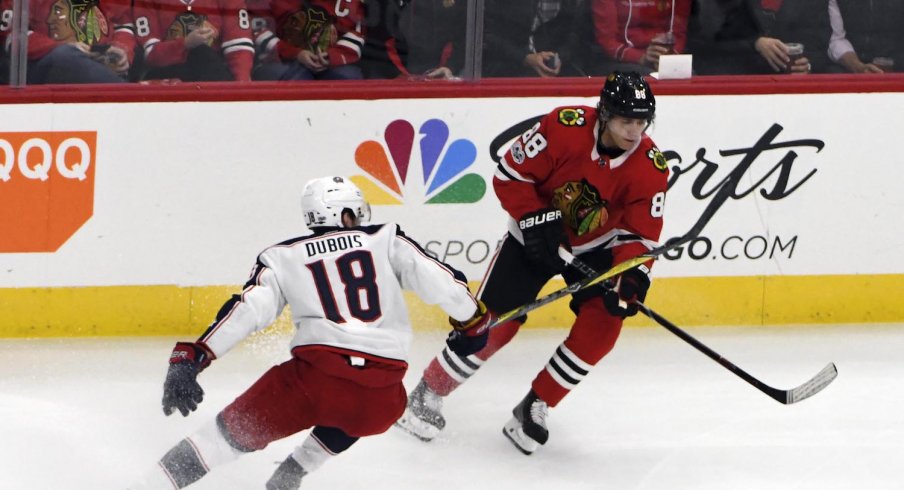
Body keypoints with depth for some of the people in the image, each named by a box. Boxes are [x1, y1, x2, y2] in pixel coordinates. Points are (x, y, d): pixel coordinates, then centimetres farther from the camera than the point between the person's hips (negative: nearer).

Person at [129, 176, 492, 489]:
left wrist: (188, 361, -4)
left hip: (313, 376, -1)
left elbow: (246, 311, 1)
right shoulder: (387, 240, 15)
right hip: (381, 399, 1)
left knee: (232, 432, 8)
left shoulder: (283, 258, 15)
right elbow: (443, 282, 8)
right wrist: (471, 322, 27)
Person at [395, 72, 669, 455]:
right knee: (494, 324, -7)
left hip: (595, 246, 2)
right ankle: (428, 394, 13)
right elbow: (510, 175, -18)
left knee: (602, 322, -18)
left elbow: (640, 235, -18)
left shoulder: (651, 168, -21)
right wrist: (537, 220, -26)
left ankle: (534, 408, -2)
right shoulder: (565, 127, -28)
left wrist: (630, 280, -35)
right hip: (535, 236, -2)